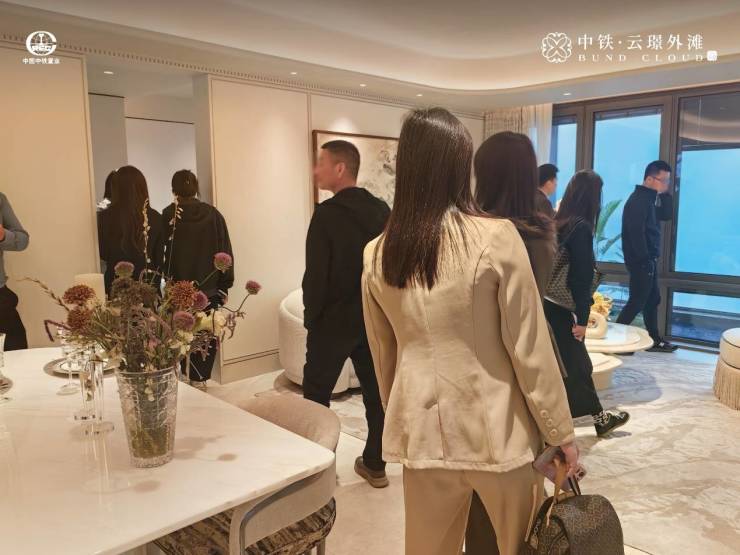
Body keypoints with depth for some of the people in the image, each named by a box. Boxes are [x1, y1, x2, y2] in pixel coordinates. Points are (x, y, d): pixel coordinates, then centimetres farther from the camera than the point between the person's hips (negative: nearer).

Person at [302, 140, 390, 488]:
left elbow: (316, 273, -15)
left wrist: (311, 318, -3)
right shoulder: (382, 211, 3)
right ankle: (375, 465, 24)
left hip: (334, 319, -6)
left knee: (316, 395, 8)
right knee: (376, 392, 13)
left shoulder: (328, 213, -15)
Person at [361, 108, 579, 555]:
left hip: (422, 431, 4)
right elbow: (531, 350, -11)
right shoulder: (497, 237, -15)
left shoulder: (377, 254, -3)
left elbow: (383, 356, 8)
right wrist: (561, 432, 1)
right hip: (498, 430, -3)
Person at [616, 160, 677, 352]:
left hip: (648, 259, 10)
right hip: (641, 260, -10)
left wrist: (665, 194, 4)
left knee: (653, 299, 15)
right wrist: (644, 258, -20)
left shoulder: (650, 199, 14)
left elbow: (666, 215, 15)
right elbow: (636, 233, -22)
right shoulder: (638, 200, -16)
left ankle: (654, 340, 23)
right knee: (637, 301, -6)